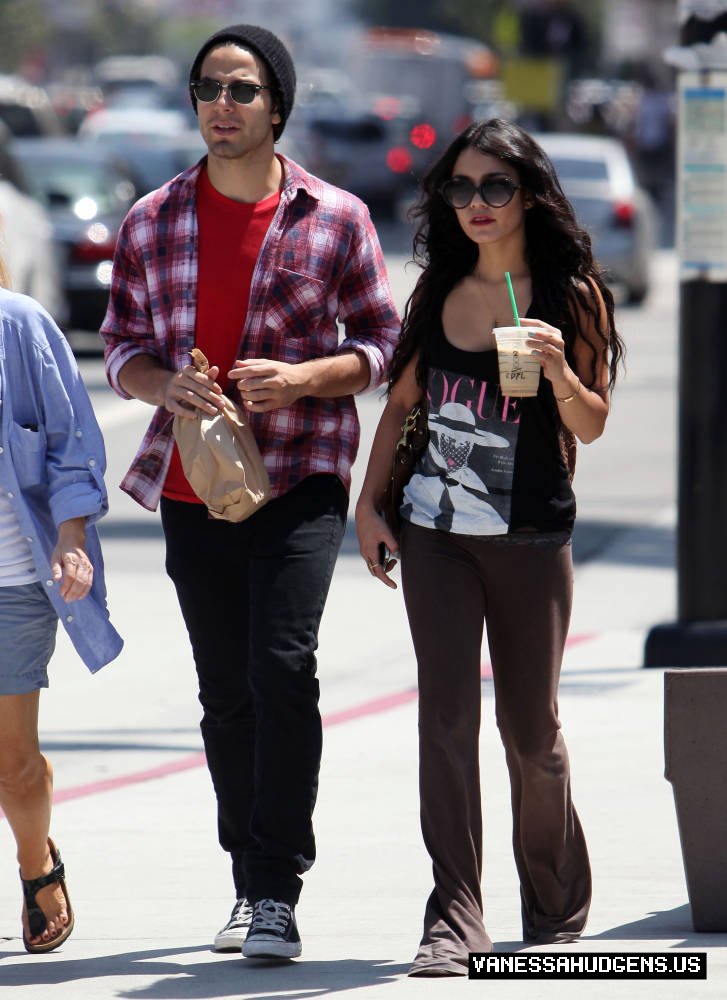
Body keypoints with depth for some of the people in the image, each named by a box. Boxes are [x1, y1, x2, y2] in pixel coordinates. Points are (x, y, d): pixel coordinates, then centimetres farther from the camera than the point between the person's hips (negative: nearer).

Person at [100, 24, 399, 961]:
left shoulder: (334, 218, 0)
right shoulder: (150, 223, 6)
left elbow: (382, 343, 3)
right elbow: (121, 347, 11)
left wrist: (300, 379, -15)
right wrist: (164, 385, -12)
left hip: (300, 479, -3)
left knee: (282, 666, -18)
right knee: (226, 691, 8)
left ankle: (276, 891, -12)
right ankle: (251, 884, 20)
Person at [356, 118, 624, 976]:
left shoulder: (572, 294, -3)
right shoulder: (439, 290, 7)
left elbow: (591, 425, -3)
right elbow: (402, 400, 16)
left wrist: (559, 372, -22)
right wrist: (368, 503, 9)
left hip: (530, 536, -2)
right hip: (435, 533, 2)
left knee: (529, 726, 6)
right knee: (446, 716, -7)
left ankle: (556, 905, 26)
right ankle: (454, 919, -9)